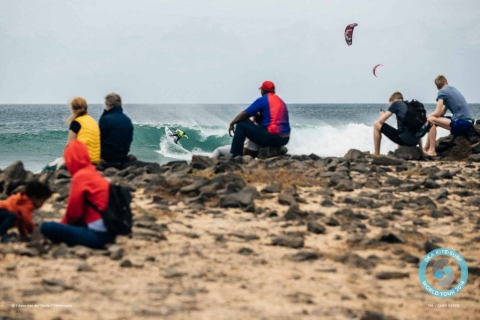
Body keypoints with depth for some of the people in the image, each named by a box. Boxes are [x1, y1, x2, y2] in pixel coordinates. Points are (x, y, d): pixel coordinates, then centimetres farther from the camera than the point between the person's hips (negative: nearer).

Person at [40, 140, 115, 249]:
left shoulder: (80, 176, -11)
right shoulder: (93, 172, 14)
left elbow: (73, 211, -6)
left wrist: (64, 224, 12)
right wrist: (65, 223, 16)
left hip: (97, 235, -9)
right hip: (109, 232, 9)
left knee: (47, 227, -11)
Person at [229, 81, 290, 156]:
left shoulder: (263, 100, -4)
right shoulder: (281, 102, 18)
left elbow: (245, 114, -4)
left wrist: (232, 124, 9)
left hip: (272, 137, -8)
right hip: (284, 140, 8)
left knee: (241, 125, 0)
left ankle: (236, 155, -6)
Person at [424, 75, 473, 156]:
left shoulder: (442, 92, -5)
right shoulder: (453, 89, 19)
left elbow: (437, 113, -11)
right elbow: (441, 113, 19)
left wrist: (427, 117, 5)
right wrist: (429, 116, 11)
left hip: (461, 124, -9)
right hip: (467, 122, 9)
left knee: (431, 120, -9)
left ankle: (432, 150, -9)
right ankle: (426, 149, 24)